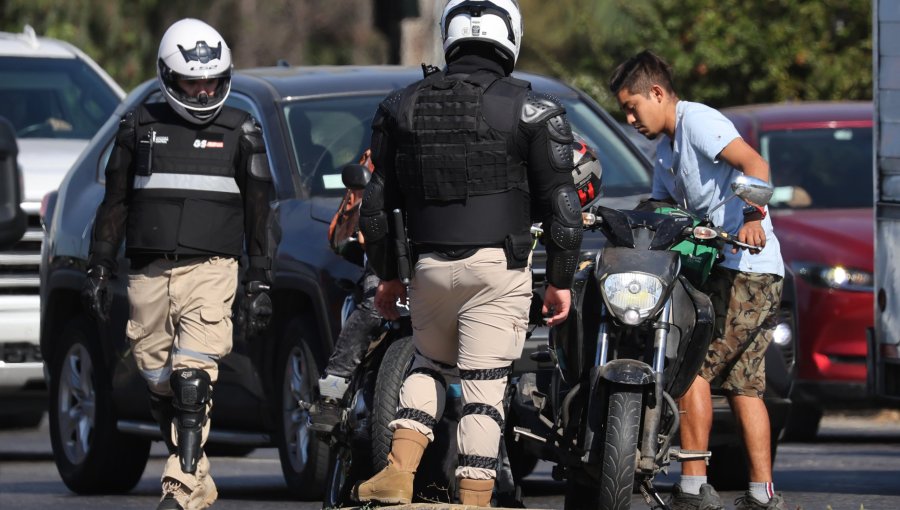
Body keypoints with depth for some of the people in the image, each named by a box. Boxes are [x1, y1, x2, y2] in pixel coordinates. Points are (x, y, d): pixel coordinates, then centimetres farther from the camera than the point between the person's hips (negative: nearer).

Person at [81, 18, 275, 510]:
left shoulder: (239, 132, 6)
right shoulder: (140, 127, 10)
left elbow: (258, 215, 10)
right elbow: (115, 205, 15)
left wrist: (260, 283, 7)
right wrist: (99, 269, 10)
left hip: (210, 270, -3)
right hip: (149, 272, 3)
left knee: (193, 381, -16)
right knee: (161, 387, 4)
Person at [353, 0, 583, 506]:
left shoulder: (402, 107, 8)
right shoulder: (534, 111, -3)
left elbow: (377, 205, 12)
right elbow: (561, 204, -3)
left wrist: (387, 275, 22)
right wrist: (561, 281, 4)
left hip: (429, 268, 3)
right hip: (499, 269, -3)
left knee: (430, 365, 23)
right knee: (484, 387, -1)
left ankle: (400, 468, 4)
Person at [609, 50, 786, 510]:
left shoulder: (698, 120, -8)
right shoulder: (666, 152, 22)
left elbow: (754, 163, -22)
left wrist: (753, 217, -36)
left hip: (743, 267, -10)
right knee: (743, 383, 10)